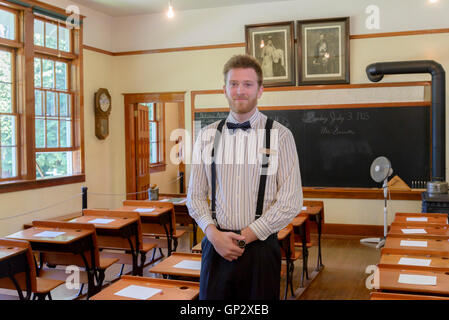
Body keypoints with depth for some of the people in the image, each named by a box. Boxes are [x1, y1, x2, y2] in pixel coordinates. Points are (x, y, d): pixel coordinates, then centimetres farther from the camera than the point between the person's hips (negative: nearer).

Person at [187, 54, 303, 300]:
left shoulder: (280, 135, -4)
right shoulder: (207, 136, 5)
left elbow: (291, 201, -7)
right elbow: (195, 195, 8)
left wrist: (245, 237, -9)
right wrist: (214, 234, -7)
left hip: (260, 247, -2)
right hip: (215, 246, 2)